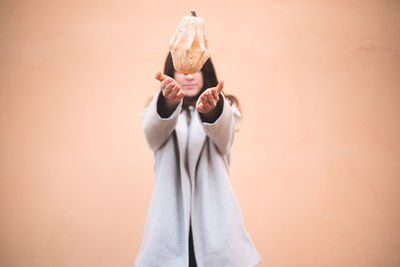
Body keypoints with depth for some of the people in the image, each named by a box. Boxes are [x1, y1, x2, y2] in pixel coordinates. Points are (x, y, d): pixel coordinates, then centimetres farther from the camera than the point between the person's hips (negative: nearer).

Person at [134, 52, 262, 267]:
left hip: (213, 216, 0)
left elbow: (222, 133, -17)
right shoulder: (156, 111, 9)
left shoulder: (225, 108, 7)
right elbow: (153, 133, -16)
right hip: (170, 217, 0)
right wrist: (168, 101, -38)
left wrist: (212, 109, -40)